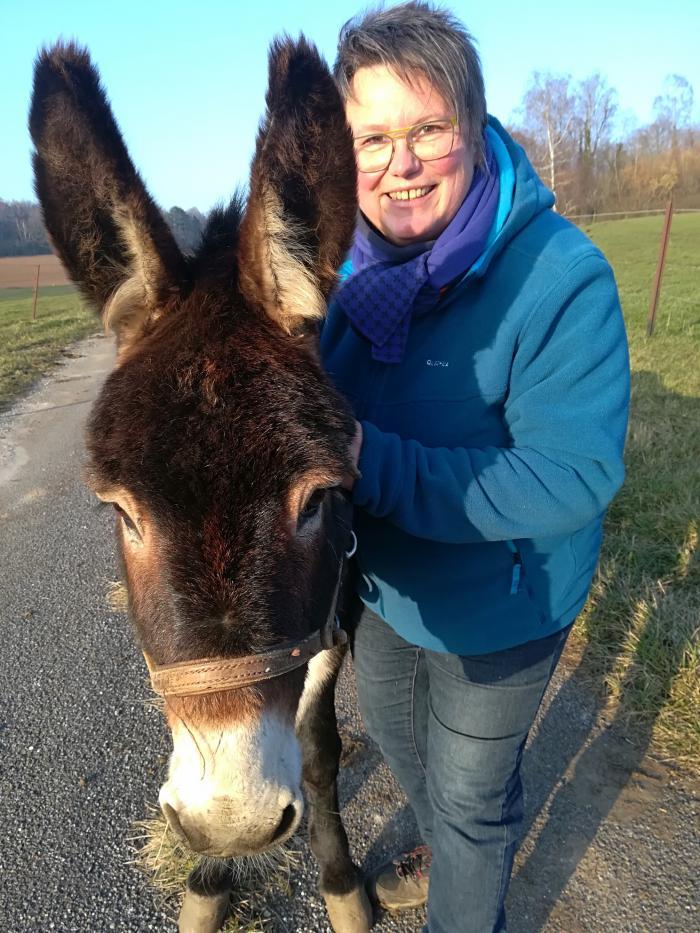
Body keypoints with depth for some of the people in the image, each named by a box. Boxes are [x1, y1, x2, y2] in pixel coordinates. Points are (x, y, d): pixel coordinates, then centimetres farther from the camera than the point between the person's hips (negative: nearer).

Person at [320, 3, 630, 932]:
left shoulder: (562, 276, -27)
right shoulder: (347, 263, -8)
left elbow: (574, 476, -32)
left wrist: (376, 466, -40)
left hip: (497, 608, -6)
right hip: (381, 582, 7)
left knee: (470, 793, 18)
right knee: (394, 732, 31)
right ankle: (448, 850, 65)